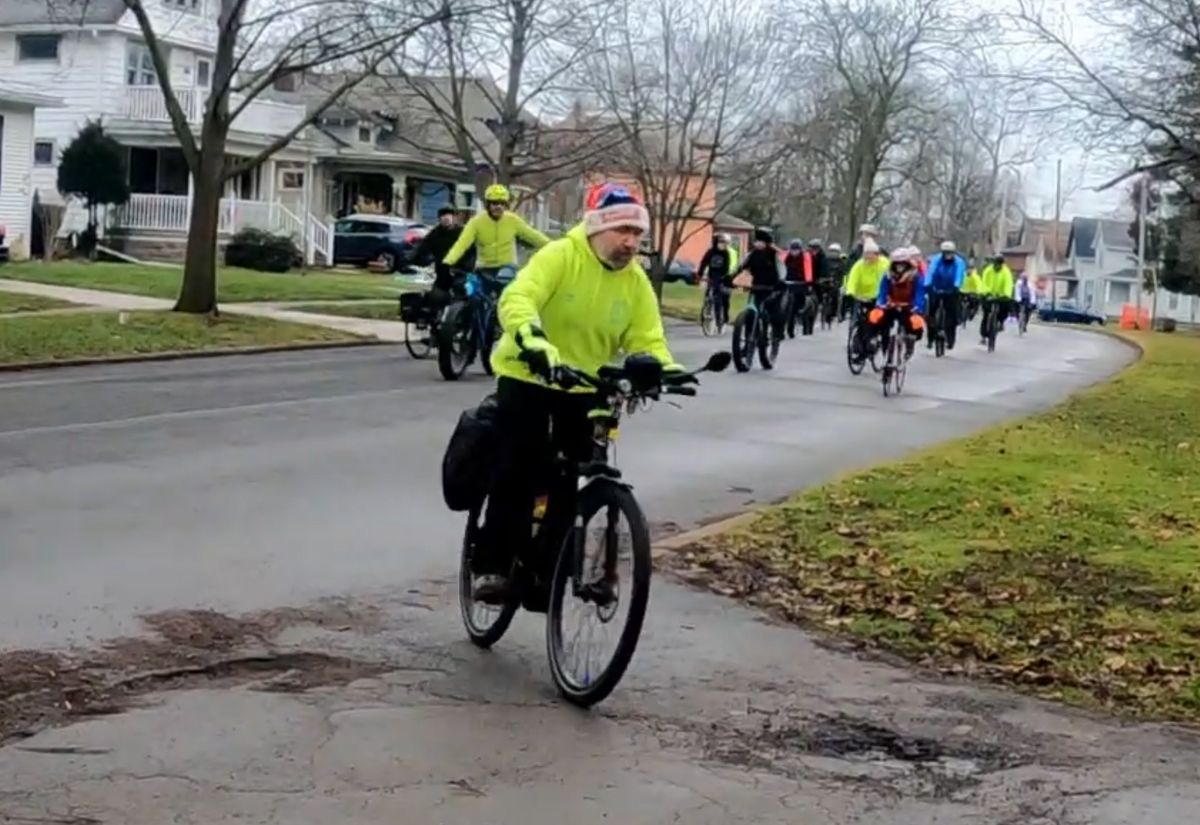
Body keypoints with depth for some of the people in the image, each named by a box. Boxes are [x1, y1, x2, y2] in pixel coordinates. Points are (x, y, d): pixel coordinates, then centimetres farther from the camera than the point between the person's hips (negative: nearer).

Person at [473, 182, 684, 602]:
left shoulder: (636, 282, -5)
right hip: (528, 376, -5)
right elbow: (517, 299, -33)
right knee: (518, 471, -11)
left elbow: (648, 340, -7)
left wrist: (667, 370, -29)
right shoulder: (559, 256, -20)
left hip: (584, 386, 5)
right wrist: (531, 339, -53)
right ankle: (492, 565, -4)